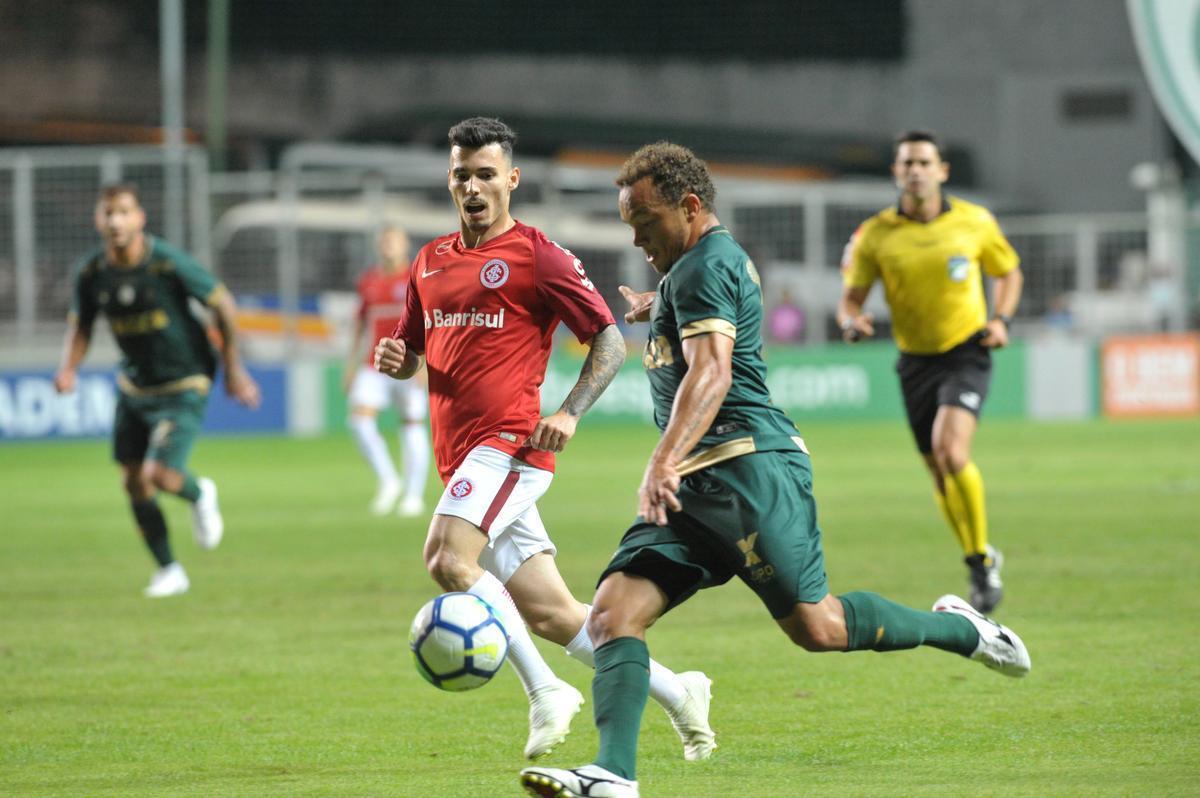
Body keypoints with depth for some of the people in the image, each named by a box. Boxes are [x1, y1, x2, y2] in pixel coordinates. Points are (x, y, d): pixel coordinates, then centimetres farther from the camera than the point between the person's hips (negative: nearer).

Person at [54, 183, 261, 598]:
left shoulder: (169, 263, -21)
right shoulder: (91, 272, -8)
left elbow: (222, 305, -10)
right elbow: (80, 325, 7)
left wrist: (233, 369, -4)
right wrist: (68, 368, -14)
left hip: (183, 387, -5)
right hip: (135, 387, 5)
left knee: (159, 474, -19)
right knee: (134, 482, 6)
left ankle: (199, 495, 18)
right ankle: (168, 570, 24)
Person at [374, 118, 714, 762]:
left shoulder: (537, 257, -3)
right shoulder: (430, 262, 17)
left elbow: (610, 341, -3)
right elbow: (412, 354, 27)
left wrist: (570, 413, -16)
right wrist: (394, 359, 2)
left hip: (510, 443, -7)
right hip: (462, 459, 7)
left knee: (447, 559, -26)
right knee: (550, 614, 4)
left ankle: (544, 692, -17)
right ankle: (674, 692, 17)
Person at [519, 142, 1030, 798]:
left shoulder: (705, 265, -9)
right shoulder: (694, 268, 22)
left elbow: (712, 373, -24)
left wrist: (663, 462, -35)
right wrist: (655, 307, 58)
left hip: (748, 467, -10)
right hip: (695, 485, 10)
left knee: (815, 627, -10)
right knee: (614, 611, -9)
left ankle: (958, 628, 14)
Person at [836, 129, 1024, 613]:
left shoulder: (974, 223, -4)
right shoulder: (875, 234, -4)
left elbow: (1009, 272, 12)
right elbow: (850, 297, 1)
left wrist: (1000, 320, -5)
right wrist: (851, 322, -22)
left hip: (966, 353, -3)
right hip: (915, 360, 3)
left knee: (951, 451, -25)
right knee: (940, 474, 8)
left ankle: (981, 559, -9)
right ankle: (981, 564, 29)